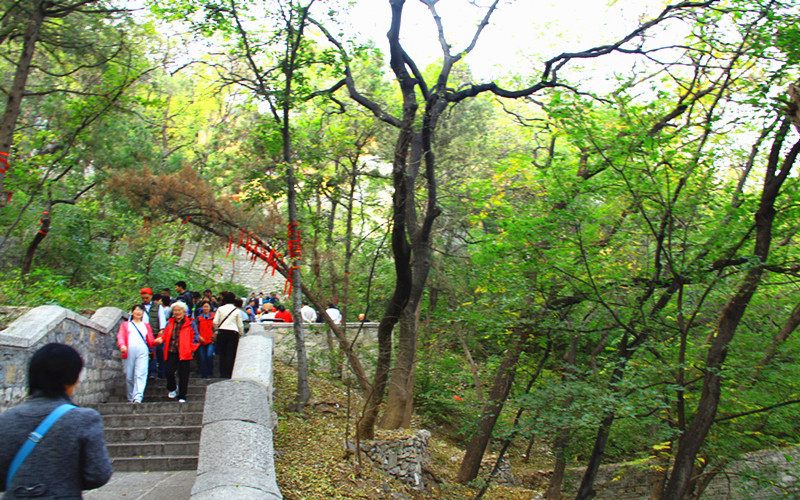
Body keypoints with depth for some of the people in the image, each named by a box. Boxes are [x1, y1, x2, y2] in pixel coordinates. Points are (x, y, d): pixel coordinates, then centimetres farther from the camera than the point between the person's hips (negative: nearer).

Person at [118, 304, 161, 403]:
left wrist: (156, 341, -1)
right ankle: (131, 399, 8)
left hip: (142, 351, 0)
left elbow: (150, 341, 22)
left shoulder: (146, 325, 30)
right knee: (129, 376, -3)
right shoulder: (125, 324, 24)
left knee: (141, 374, -17)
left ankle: (138, 398, -28)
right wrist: (122, 345, -15)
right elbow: (120, 336, 6)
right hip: (129, 350, 0)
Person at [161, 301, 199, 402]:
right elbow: (165, 335, 18)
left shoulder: (190, 323, 3)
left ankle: (182, 397, 12)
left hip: (184, 353, -3)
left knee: (183, 375, 0)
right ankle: (172, 388, 25)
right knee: (168, 371, -6)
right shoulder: (169, 323, 13)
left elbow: (195, 337, 4)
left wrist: (191, 349, -5)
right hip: (171, 352, 3)